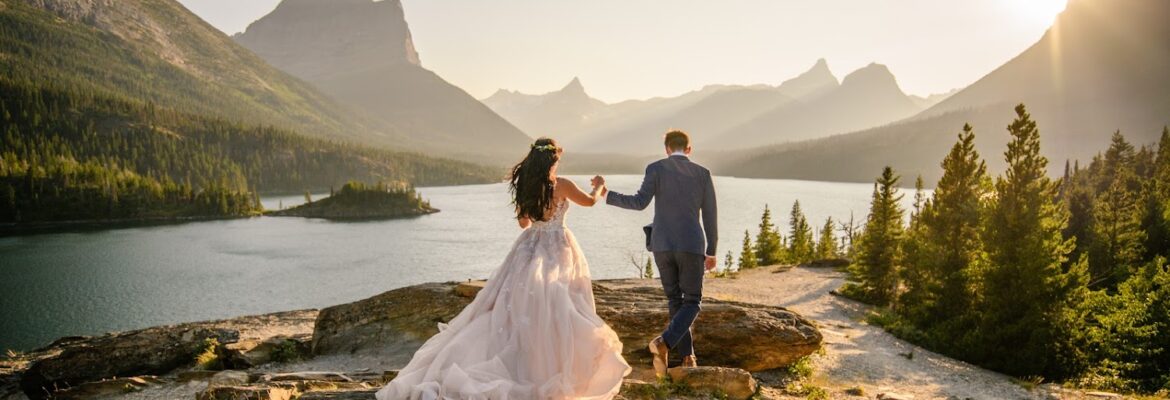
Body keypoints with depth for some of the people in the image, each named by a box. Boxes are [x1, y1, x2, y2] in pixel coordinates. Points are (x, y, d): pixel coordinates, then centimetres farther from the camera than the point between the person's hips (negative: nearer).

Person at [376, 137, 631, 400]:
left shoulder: (524, 187, 1)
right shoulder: (562, 185, -11)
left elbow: (523, 223, 12)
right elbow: (590, 201, 7)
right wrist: (600, 188, 27)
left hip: (531, 247, 4)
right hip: (557, 250, -4)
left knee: (524, 302, 10)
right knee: (553, 307, -1)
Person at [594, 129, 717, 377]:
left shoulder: (656, 168, 1)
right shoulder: (703, 173, 6)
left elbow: (640, 203, -15)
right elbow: (710, 216, 7)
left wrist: (606, 194, -8)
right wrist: (711, 251, 17)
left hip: (662, 245, 1)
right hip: (691, 246, -1)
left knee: (675, 301, 17)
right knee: (692, 303, 6)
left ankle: (688, 357, 14)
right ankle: (664, 342, -19)